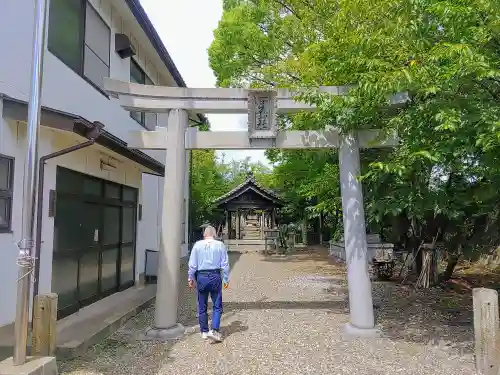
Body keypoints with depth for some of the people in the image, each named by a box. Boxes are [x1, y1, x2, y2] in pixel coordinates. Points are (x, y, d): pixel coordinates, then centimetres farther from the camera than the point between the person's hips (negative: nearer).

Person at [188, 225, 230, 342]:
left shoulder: (197, 245, 1)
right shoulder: (220, 245, -1)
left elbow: (192, 264, 2)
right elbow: (225, 264, 0)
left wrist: (191, 278, 11)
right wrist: (226, 279, 7)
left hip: (201, 277, 1)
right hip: (215, 276, -1)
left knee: (202, 307, 13)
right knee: (217, 306, 6)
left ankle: (204, 331, 21)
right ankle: (214, 330, -6)